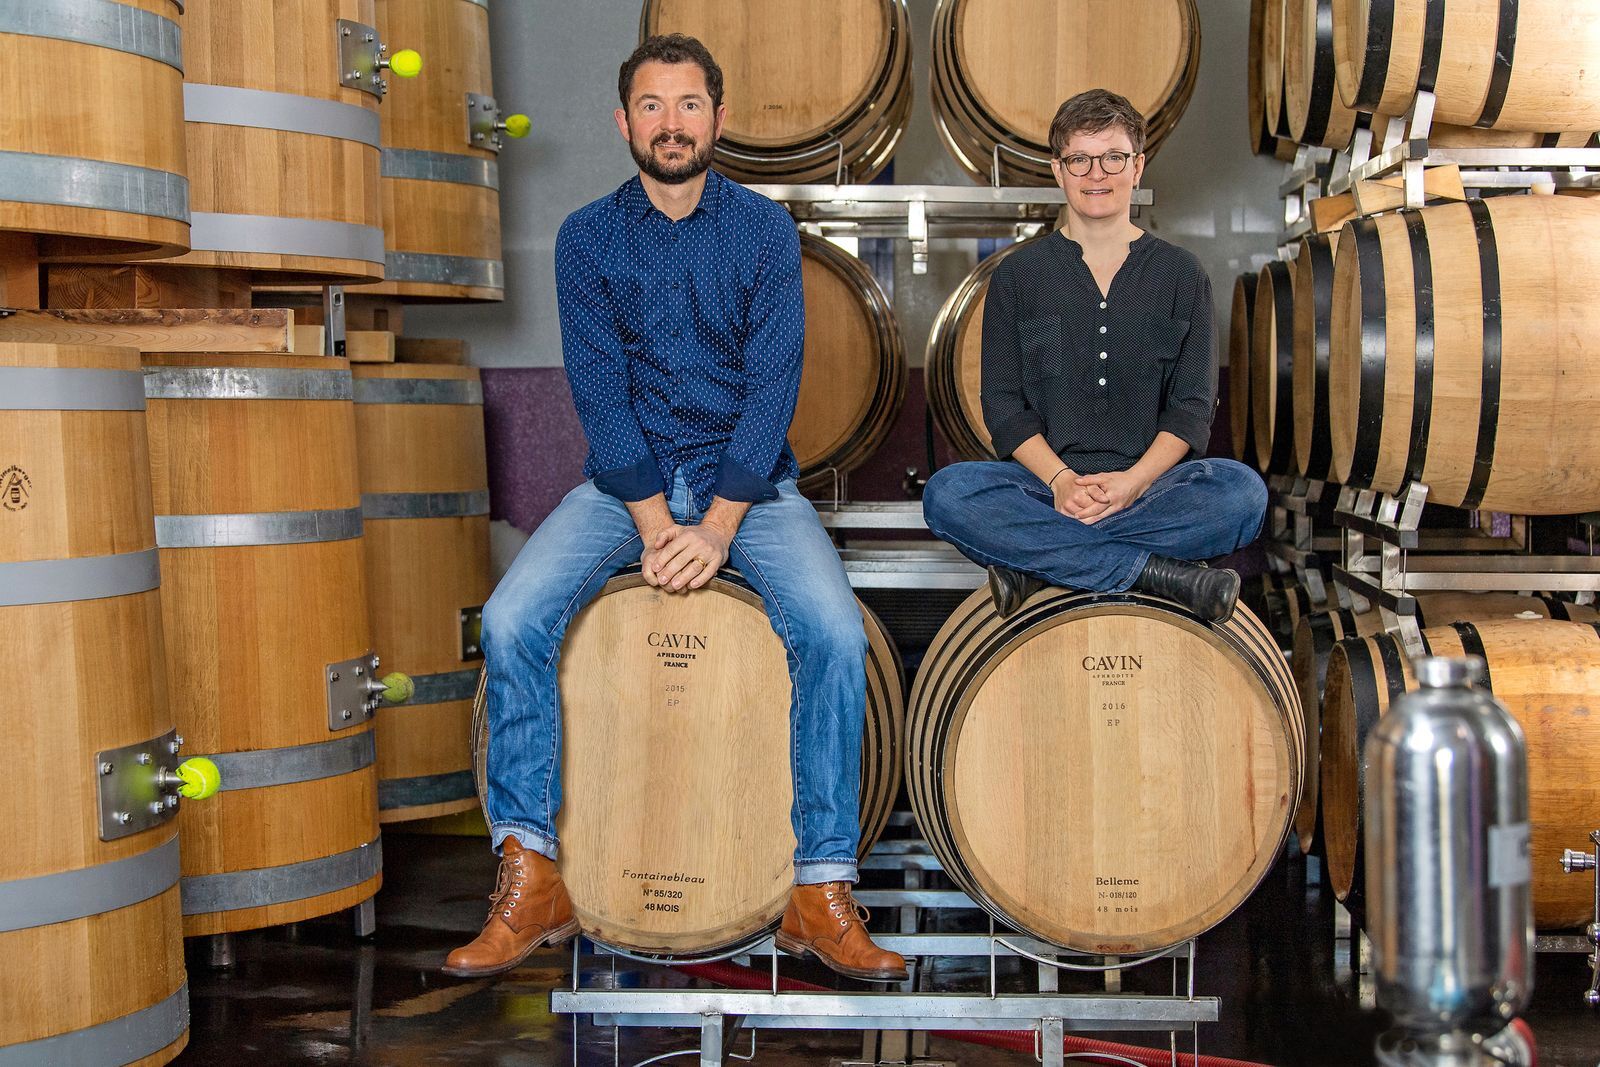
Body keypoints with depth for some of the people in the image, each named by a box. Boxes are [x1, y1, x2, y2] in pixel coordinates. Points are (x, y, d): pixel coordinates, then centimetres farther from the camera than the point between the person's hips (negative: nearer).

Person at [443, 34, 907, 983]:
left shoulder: (765, 230, 0)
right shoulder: (588, 238, 2)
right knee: (513, 621, -23)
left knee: (836, 631, -27)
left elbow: (772, 386, -7)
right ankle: (531, 884, -13)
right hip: (626, 479, 1)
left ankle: (822, 894, -17)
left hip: (749, 478, -1)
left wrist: (716, 528, -18)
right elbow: (600, 393, -5)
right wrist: (655, 524, -17)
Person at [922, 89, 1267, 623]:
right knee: (946, 493, -30)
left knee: (1241, 490, -31)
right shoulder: (1018, 274, 9)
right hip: (1044, 480, 0)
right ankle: (1157, 571, -26)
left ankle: (1039, 563, -24)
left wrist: (1133, 480, -16)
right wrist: (1059, 479, -16)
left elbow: (1191, 406, 3)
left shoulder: (1180, 274, 10)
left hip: (1150, 482, 0)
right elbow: (1003, 405, 3)